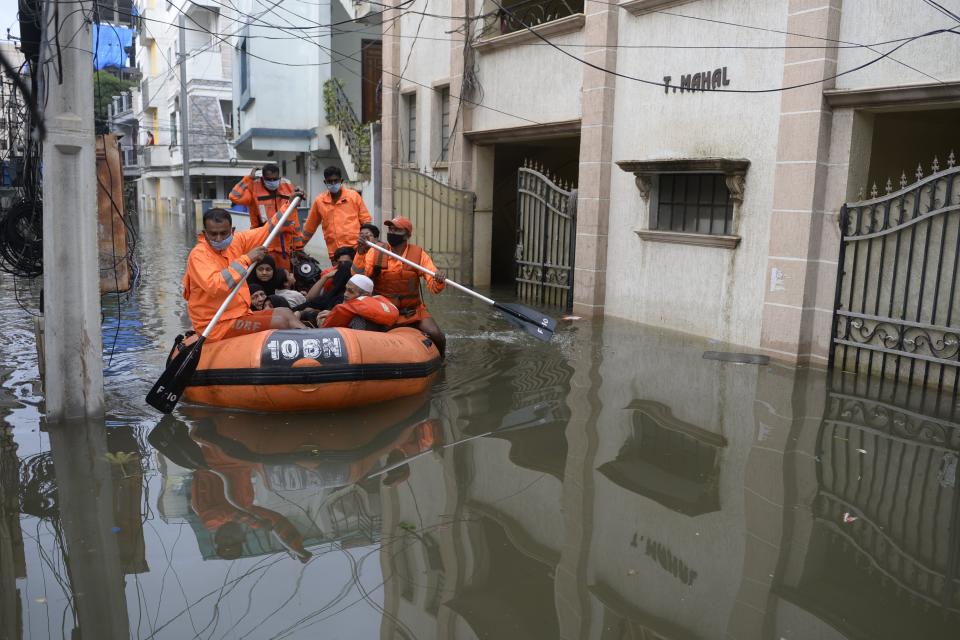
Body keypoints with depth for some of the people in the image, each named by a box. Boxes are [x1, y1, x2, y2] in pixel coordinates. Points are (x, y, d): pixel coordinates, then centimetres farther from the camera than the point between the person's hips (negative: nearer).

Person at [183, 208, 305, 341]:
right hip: (216, 325, -8)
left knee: (286, 313, 5)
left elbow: (266, 231, 14)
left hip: (239, 313, 8)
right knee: (279, 322, -14)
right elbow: (213, 286, -35)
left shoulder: (235, 241, 3)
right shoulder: (198, 254, -18)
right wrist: (246, 259, -31)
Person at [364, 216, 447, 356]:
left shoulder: (419, 254, -5)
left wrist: (439, 281, -33)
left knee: (436, 336, -20)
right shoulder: (376, 252, -4)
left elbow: (434, 287, -10)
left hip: (413, 311, 0)